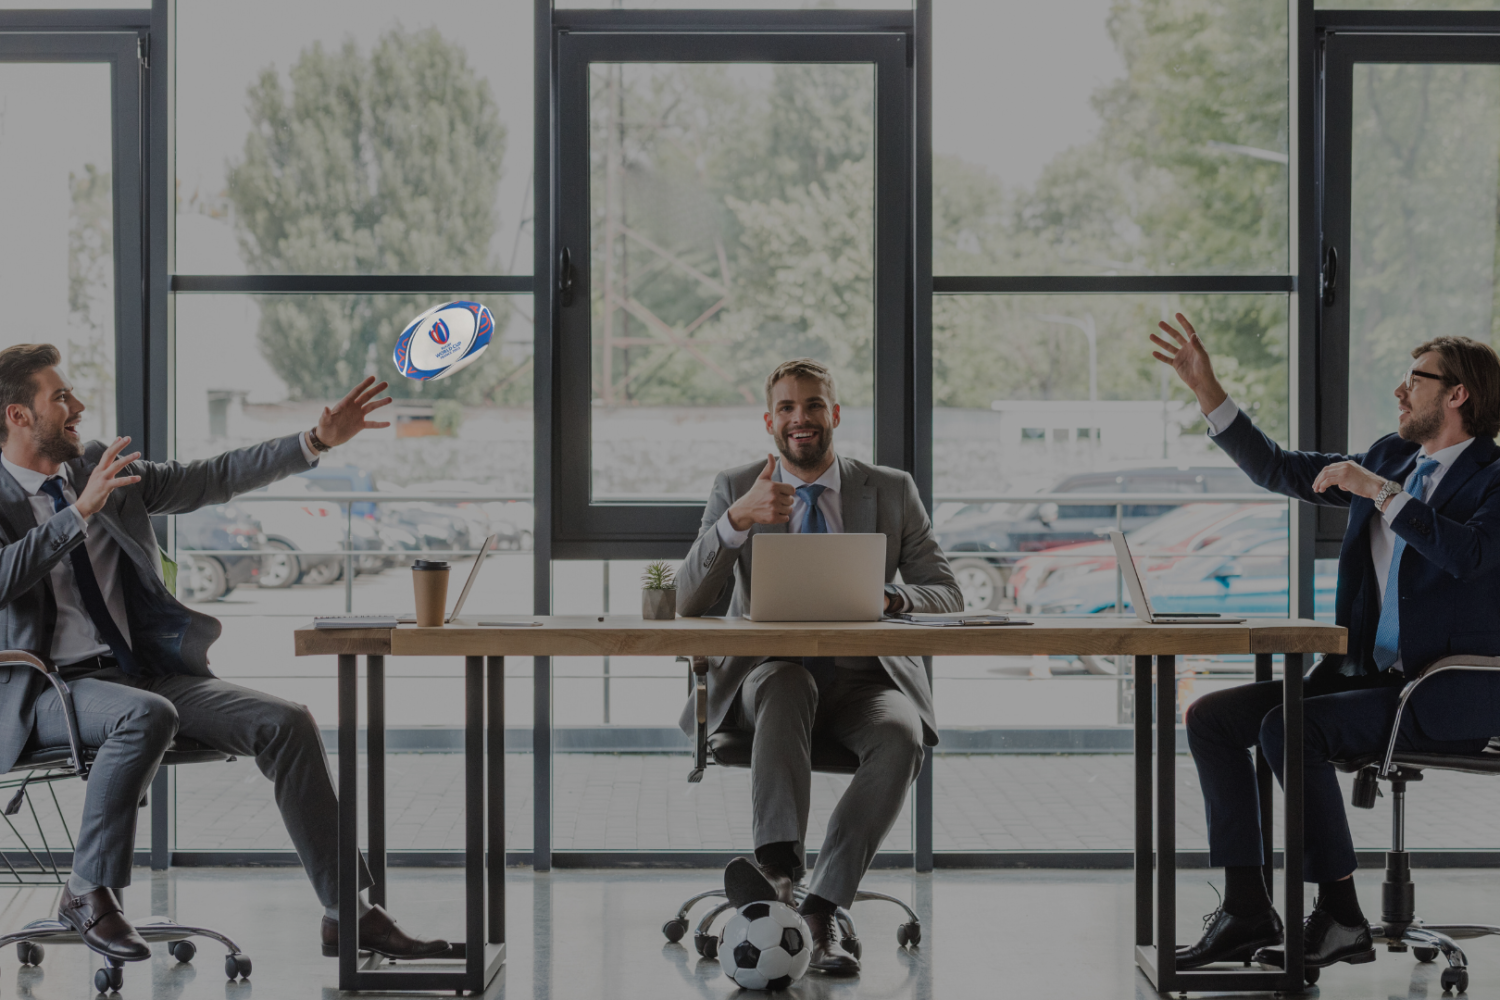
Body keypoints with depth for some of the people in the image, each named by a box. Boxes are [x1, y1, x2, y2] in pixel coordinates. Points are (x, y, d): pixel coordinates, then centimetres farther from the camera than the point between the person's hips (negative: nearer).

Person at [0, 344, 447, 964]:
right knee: (146, 715, -38)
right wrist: (82, 510, -24)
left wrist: (317, 442, 11)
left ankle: (348, 913, -11)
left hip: (150, 673, 6)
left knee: (287, 722, -14)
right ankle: (89, 891, -20)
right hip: (51, 690, -5)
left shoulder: (100, 468, 14)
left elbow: (214, 480, 16)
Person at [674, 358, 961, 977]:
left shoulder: (892, 491, 10)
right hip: (769, 669, -1)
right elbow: (689, 604, -4)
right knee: (785, 683, -37)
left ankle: (822, 907, -35)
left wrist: (889, 596, -19)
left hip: (862, 676, 1)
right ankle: (779, 867, -52)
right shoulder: (734, 490, 8)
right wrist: (737, 520, -21)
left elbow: (947, 595, 5)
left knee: (902, 737, -33)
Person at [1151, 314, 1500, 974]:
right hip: (1363, 673, 8)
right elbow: (1281, 471, 20)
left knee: (1290, 727, -30)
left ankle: (1340, 918, -17)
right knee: (1210, 717, -6)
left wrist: (1379, 492, -22)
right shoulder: (1391, 455, 16)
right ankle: (1246, 912, -7)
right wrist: (1206, 388, 16)